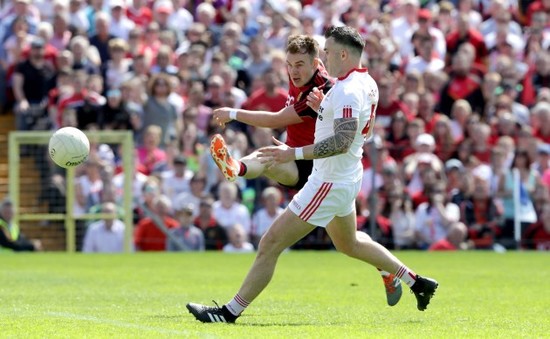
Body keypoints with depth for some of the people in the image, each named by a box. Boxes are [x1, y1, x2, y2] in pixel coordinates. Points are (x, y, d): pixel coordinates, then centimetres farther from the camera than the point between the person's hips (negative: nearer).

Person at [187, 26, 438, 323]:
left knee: (270, 245, -7)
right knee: (348, 243, 33)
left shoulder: (347, 91, -24)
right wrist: (324, 107, 8)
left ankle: (230, 312, -2)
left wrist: (294, 153, -37)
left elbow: (342, 142, -34)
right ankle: (416, 282, 38)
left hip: (330, 183, -11)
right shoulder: (367, 83, 6)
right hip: (346, 179, 11)